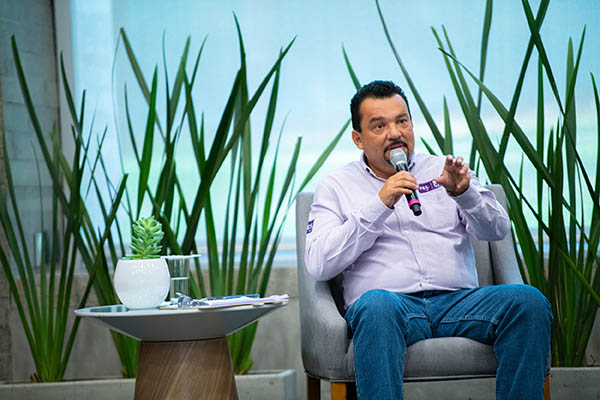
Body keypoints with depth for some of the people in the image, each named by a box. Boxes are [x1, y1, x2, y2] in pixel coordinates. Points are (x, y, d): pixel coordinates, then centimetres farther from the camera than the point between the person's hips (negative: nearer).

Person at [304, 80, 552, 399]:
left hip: (458, 301, 3)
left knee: (528, 301, -26)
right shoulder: (336, 187, 15)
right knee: (376, 304, -38)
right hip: (393, 304, -2)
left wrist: (463, 192, -12)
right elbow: (319, 265, -1)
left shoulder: (442, 170, 21)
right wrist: (380, 204, -8)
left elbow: (497, 229, 10)